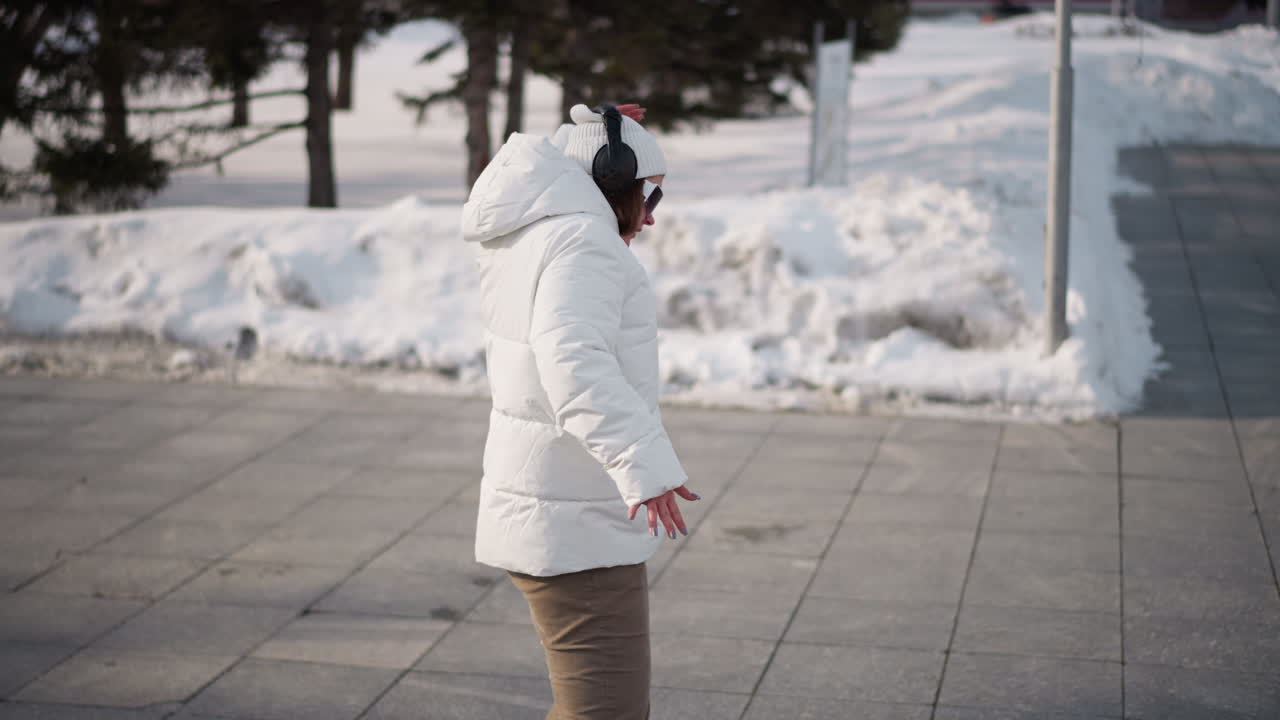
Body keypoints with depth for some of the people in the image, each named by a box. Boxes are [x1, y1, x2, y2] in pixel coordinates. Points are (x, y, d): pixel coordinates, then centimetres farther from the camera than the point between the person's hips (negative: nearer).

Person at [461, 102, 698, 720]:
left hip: (537, 503, 11)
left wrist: (597, 138, 24)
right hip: (578, 527, -11)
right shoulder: (582, 240, -18)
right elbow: (575, 360, -34)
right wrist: (644, 464, -44)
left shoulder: (524, 234, 11)